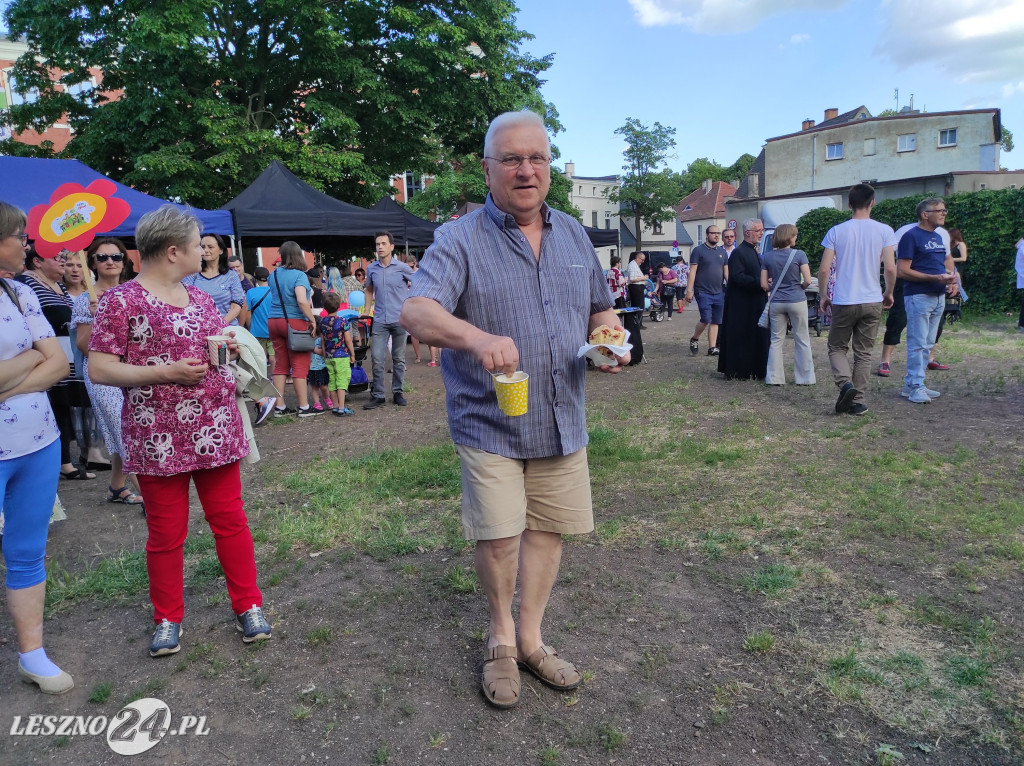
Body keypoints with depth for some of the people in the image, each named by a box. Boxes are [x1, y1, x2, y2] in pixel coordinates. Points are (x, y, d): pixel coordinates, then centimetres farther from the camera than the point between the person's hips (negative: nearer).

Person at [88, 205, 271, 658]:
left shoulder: (202, 299, 12)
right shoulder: (121, 301, -8)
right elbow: (98, 368, -10)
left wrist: (229, 350, -1)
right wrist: (166, 373, -19)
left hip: (216, 431, 5)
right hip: (158, 439, -5)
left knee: (230, 519, 9)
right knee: (166, 534, 7)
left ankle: (248, 607, 22)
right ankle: (168, 620, 26)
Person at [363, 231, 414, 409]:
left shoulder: (402, 267, -4)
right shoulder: (371, 269, 5)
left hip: (400, 319, -2)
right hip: (380, 320, 2)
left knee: (399, 359, 8)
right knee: (377, 359, -3)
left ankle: (397, 392, 20)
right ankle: (378, 395, 6)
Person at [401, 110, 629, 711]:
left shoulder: (574, 235, 9)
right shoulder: (460, 239, -8)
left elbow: (601, 309, 20)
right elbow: (416, 310, -24)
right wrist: (476, 337, -44)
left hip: (562, 420, 5)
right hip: (489, 424, -4)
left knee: (549, 530, 12)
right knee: (499, 536, -2)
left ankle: (530, 638, 33)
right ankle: (501, 635, 28)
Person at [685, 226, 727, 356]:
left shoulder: (722, 252, 13)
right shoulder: (698, 250, -2)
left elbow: (726, 271, 15)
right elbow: (692, 272, -7)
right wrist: (689, 290, -14)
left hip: (719, 293, 6)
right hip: (703, 292, -5)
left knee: (715, 321, 5)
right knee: (706, 318, -14)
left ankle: (712, 348, 10)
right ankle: (694, 339, 11)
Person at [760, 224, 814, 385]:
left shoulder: (768, 257, 0)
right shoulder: (799, 255, -8)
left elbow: (764, 284, -1)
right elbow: (807, 280, -10)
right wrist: (799, 287, 9)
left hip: (776, 303, 3)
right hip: (797, 301, -3)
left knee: (776, 340, 9)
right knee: (802, 340, 7)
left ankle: (774, 377, 9)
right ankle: (804, 377, 12)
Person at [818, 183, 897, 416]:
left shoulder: (836, 231, -4)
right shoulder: (884, 231, -3)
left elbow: (824, 270, -6)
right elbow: (890, 269, -6)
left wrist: (824, 295, 8)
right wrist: (889, 293, 11)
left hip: (843, 302, -1)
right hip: (872, 302, 1)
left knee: (837, 347, 14)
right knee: (863, 353, 11)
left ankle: (845, 382, -12)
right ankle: (857, 401, 13)